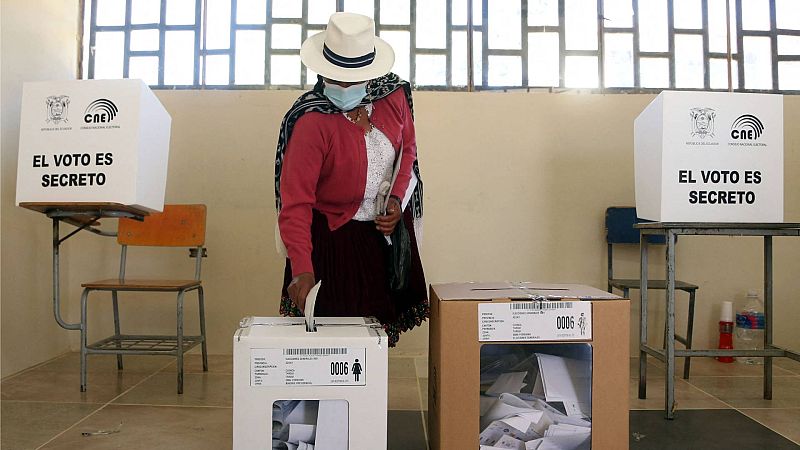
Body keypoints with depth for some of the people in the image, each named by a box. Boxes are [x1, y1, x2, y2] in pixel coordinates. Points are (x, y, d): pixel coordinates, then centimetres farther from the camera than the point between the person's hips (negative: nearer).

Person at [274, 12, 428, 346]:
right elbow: (295, 201, -27)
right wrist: (302, 269, -37)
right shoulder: (311, 120, -24)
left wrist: (397, 199, -7)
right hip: (336, 237, -5)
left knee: (384, 319, 14)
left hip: (389, 227, 5)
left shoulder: (394, 94, -9)